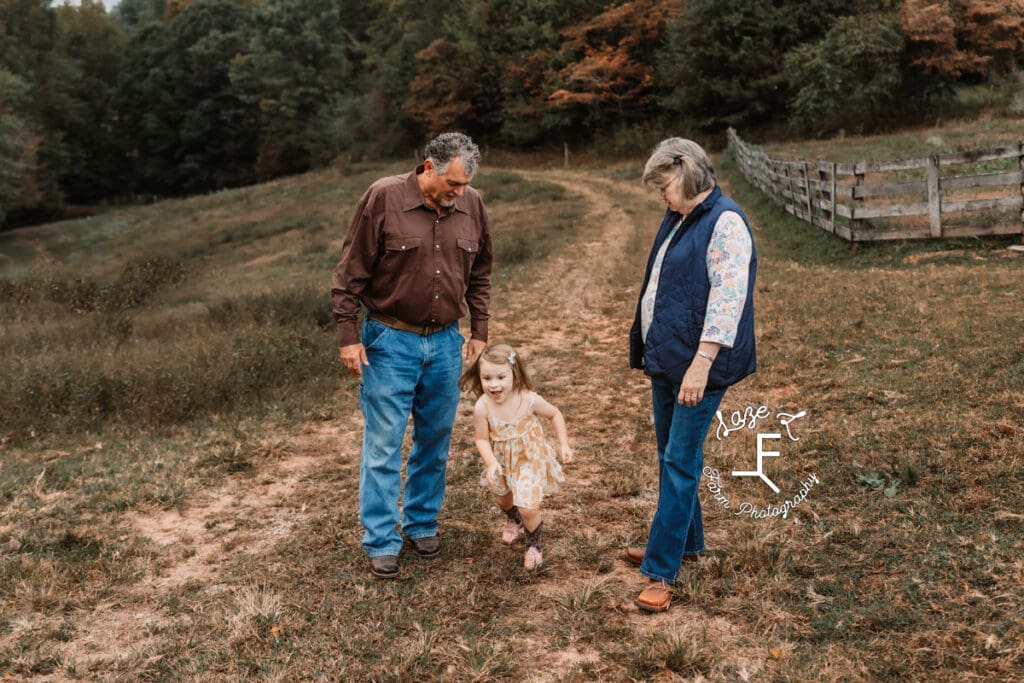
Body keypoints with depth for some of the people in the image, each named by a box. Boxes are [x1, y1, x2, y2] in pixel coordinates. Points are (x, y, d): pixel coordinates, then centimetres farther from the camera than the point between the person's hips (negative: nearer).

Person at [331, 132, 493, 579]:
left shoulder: (471, 205, 0)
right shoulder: (383, 198, -12)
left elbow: (479, 274, 12)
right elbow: (351, 273, -8)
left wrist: (479, 332, 10)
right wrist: (348, 337, -10)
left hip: (445, 343, 4)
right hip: (390, 342, -4)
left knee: (435, 441, 13)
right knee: (383, 445, 0)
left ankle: (422, 525, 29)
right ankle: (380, 542, 11)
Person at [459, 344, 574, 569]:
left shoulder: (529, 400, -29)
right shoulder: (482, 407, -28)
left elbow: (555, 415, -9)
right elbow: (482, 439, -14)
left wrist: (564, 445, -12)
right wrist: (491, 463, -29)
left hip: (531, 459, -3)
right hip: (501, 461, 3)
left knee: (528, 507, -11)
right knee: (501, 498, 27)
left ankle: (535, 544, 23)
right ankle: (513, 520, 66)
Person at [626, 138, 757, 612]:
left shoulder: (725, 223, -16)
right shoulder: (678, 219, 13)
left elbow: (728, 298, -23)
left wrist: (701, 364, -26)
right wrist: (651, 349, 20)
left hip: (696, 365, -9)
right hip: (666, 359, 9)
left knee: (680, 463, -5)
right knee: (670, 456, 17)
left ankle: (661, 571, 1)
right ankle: (684, 542, 34)